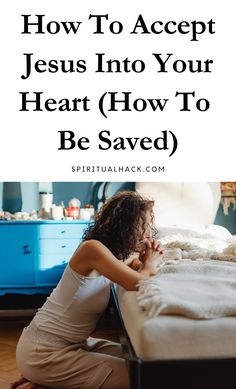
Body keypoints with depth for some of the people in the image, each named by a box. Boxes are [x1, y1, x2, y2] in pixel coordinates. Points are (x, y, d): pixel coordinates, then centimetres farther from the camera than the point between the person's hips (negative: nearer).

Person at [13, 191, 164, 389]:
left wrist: (147, 261, -6)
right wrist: (150, 265, -9)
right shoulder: (92, 248, -24)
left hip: (74, 341, 9)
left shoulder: (118, 254, 3)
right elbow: (137, 283, -31)